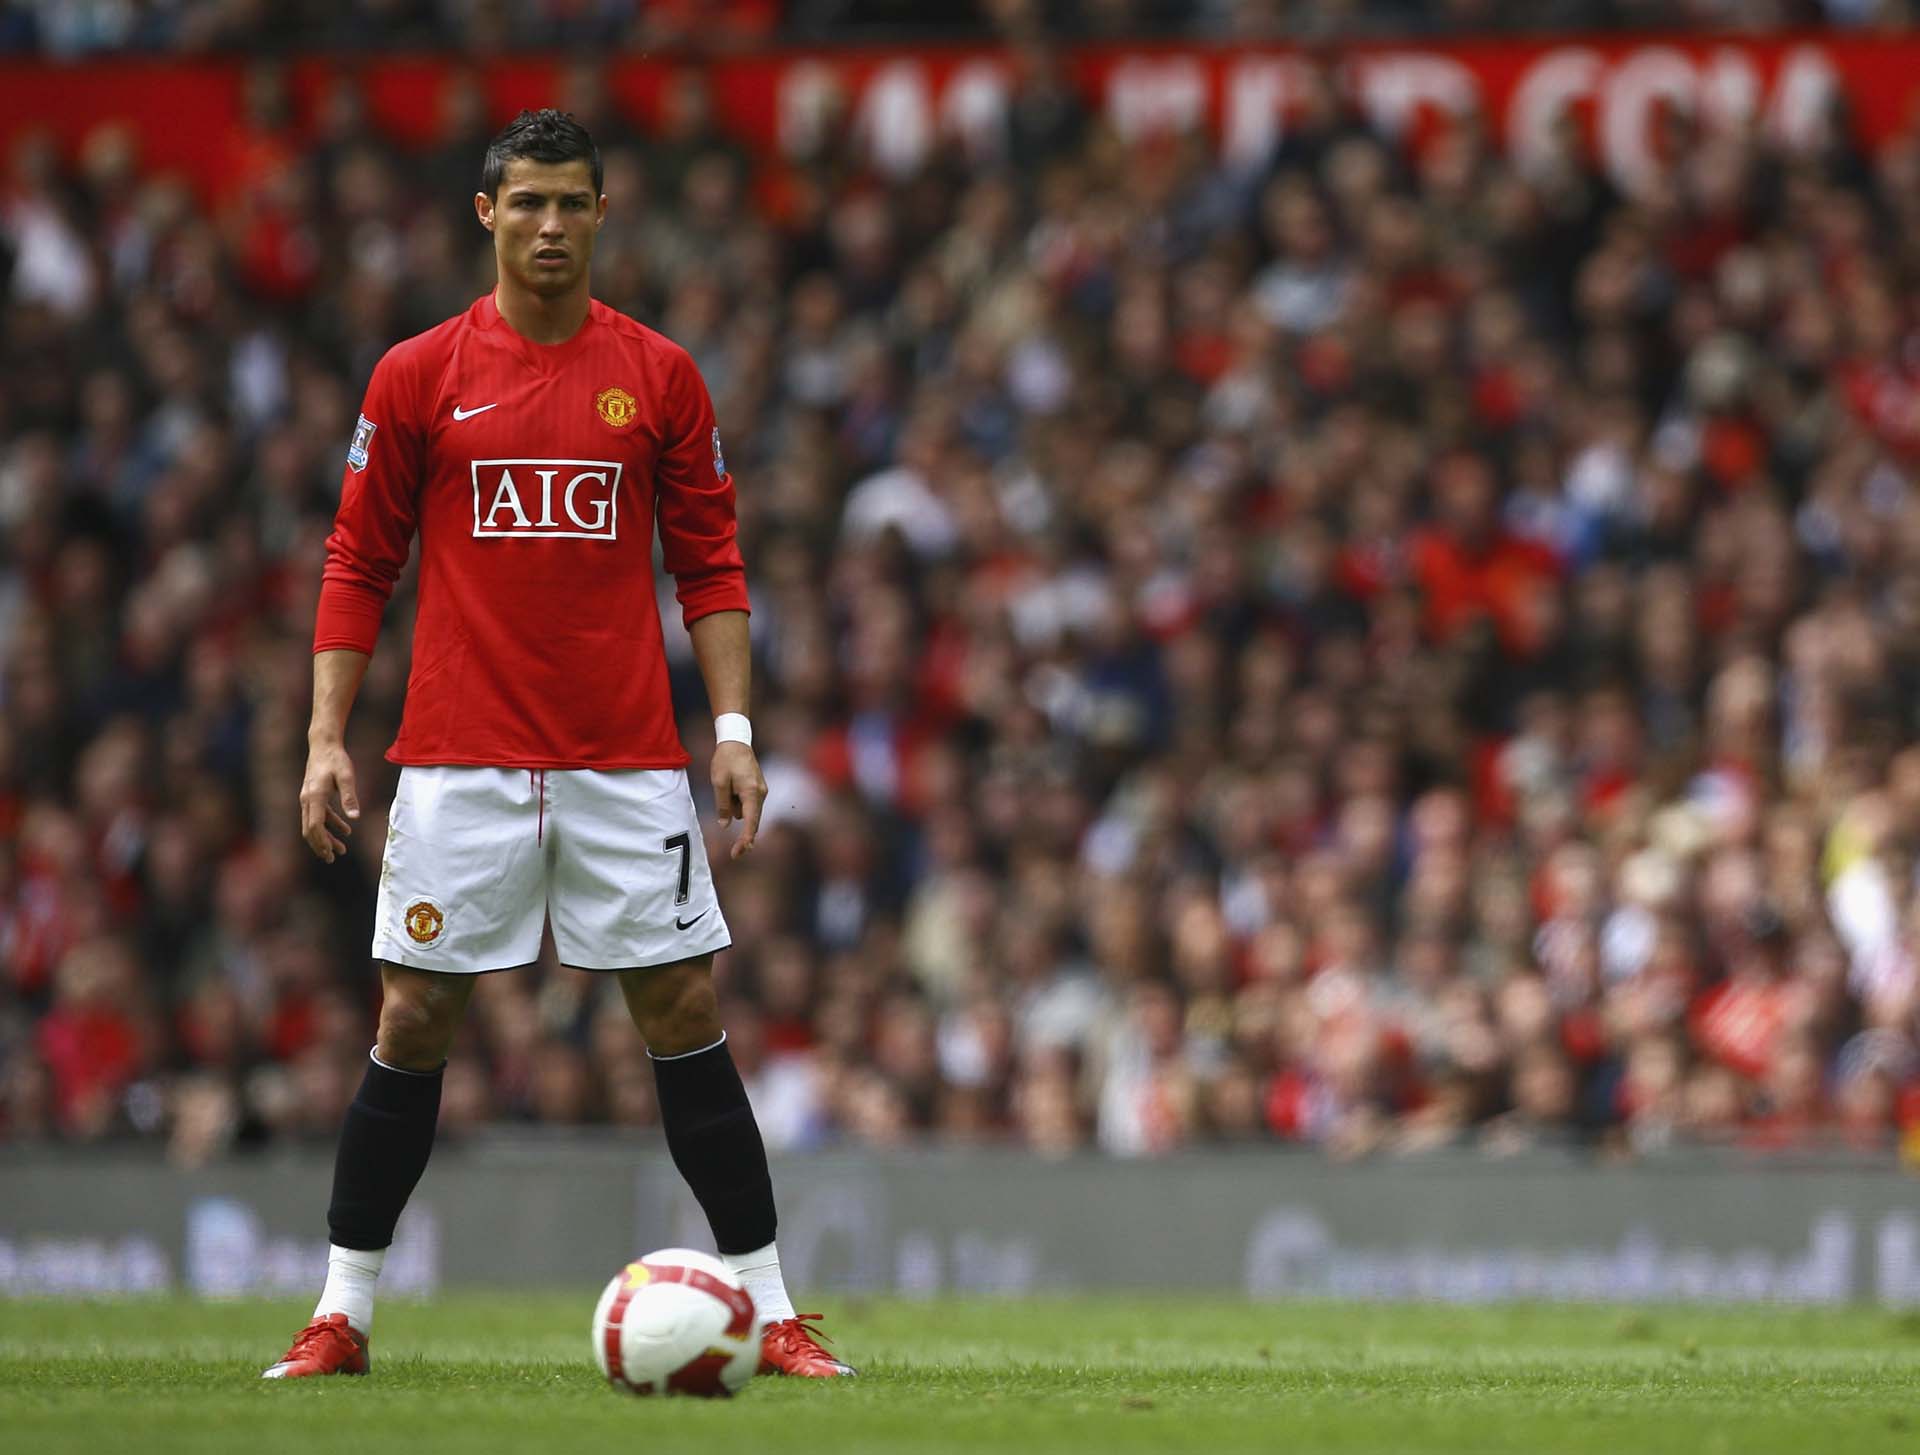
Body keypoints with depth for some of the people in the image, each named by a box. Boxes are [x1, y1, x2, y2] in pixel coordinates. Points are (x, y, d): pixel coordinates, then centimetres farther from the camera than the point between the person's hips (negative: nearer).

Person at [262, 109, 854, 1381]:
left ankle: (771, 1314, 3)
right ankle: (342, 1315, 8)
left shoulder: (659, 376, 5)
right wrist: (327, 738, -1)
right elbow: (359, 565, 6)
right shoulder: (418, 377, 3)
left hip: (627, 759, 1)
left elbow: (710, 563, 9)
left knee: (687, 1013, -1)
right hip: (459, 754, -1)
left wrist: (734, 728, -1)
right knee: (413, 1023, -1)